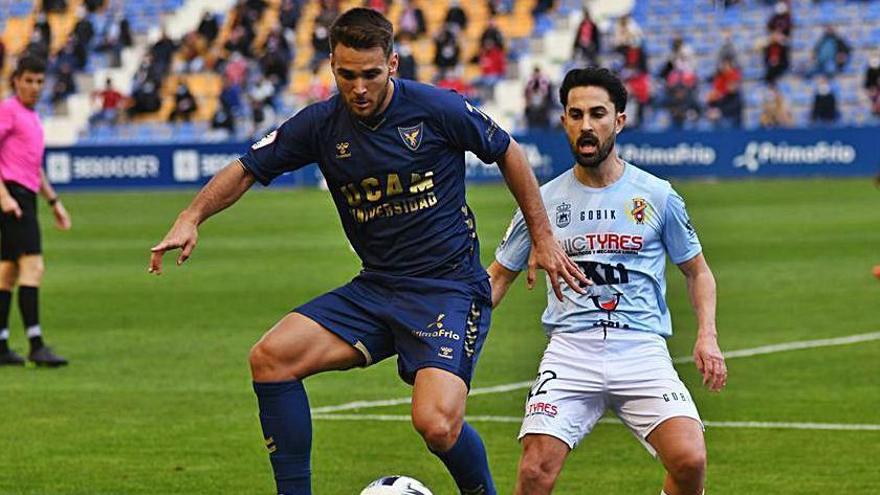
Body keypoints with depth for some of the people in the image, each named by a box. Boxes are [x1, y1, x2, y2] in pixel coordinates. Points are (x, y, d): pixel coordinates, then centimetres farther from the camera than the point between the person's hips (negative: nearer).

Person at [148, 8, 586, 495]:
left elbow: (508, 153, 4)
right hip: (375, 288, 5)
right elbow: (248, 169, 6)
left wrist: (543, 237, 7)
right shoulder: (321, 124, -1)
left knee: (437, 424, -25)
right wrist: (191, 217, -11)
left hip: (449, 289, -5)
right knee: (270, 357, -14)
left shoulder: (437, 109, -10)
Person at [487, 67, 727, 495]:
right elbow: (499, 276, 18)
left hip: (641, 349, 0)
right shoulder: (544, 200, 9)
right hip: (570, 351, 0)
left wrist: (707, 336, 1)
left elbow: (697, 271, 18)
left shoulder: (657, 196, 7)